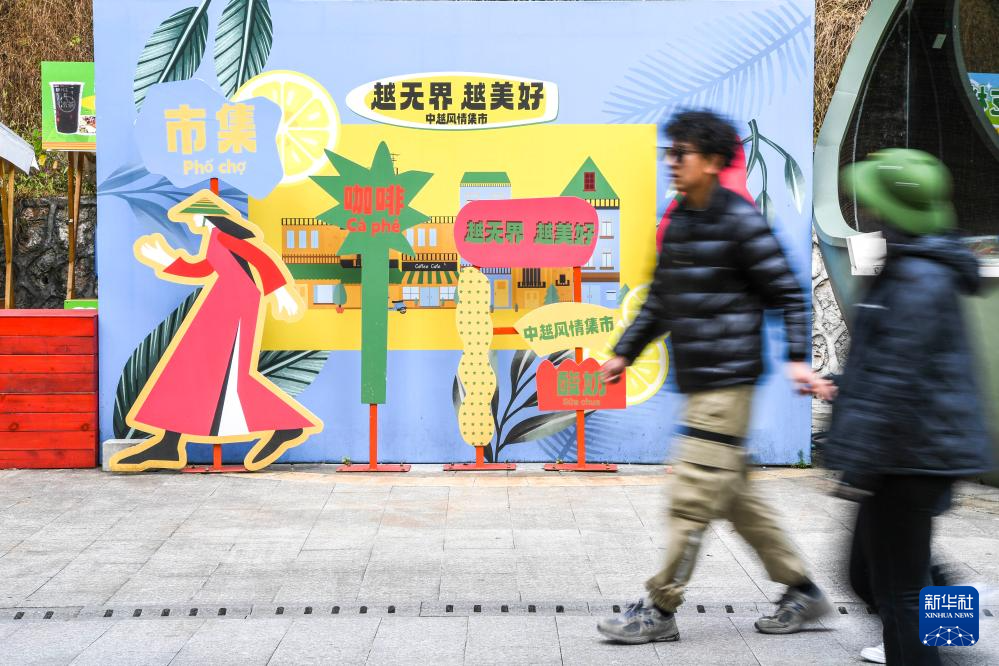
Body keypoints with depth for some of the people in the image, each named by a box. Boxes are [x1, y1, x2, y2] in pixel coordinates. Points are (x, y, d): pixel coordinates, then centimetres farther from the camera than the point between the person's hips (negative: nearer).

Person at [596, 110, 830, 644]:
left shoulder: (741, 221, -10)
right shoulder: (677, 221, 14)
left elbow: (788, 293, -9)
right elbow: (660, 299, 22)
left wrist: (797, 357, -19)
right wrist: (625, 352, 18)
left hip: (727, 379, -9)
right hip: (697, 380, 9)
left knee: (692, 496, -5)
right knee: (734, 495, 13)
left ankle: (660, 610, 4)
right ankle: (802, 591, 25)